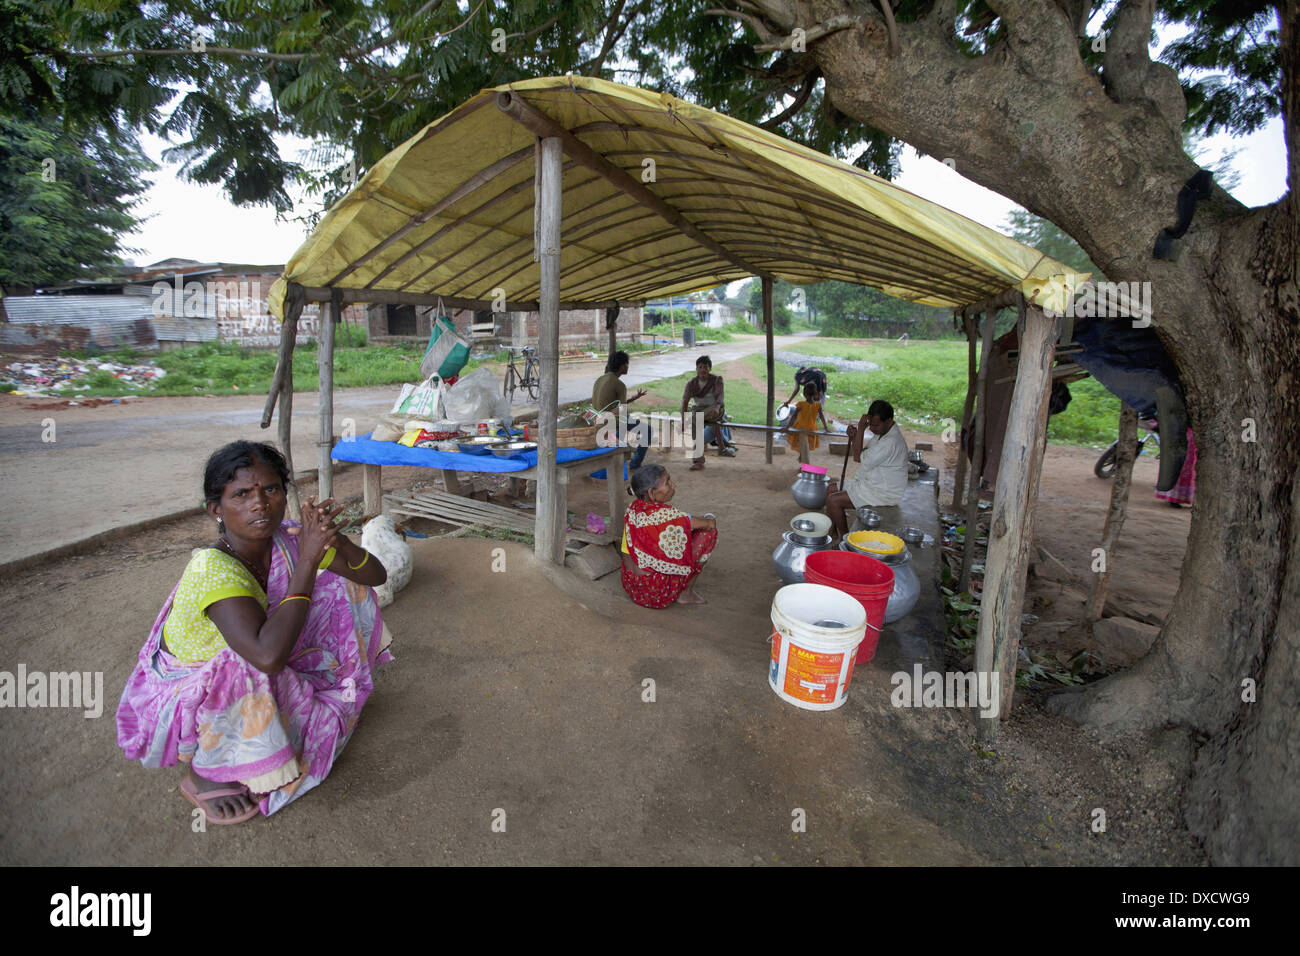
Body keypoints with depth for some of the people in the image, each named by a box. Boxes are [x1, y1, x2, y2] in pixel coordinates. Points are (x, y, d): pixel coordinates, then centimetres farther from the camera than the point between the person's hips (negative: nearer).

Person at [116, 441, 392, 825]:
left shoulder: (287, 539, -17)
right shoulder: (212, 568, -35)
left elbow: (376, 576, -13)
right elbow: (268, 656, -49)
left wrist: (335, 540, -34)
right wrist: (308, 560, -44)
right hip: (182, 692, -5)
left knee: (342, 585, -4)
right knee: (243, 667, -38)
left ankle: (340, 692, 13)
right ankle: (200, 772, -10)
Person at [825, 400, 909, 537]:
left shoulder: (891, 442, -27)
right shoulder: (882, 433, 6)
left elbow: (858, 458, -22)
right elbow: (863, 456, 12)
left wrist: (861, 429, -18)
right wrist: (854, 437, -5)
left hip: (883, 494, -11)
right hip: (870, 482, 11)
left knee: (833, 500, -18)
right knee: (831, 489, 12)